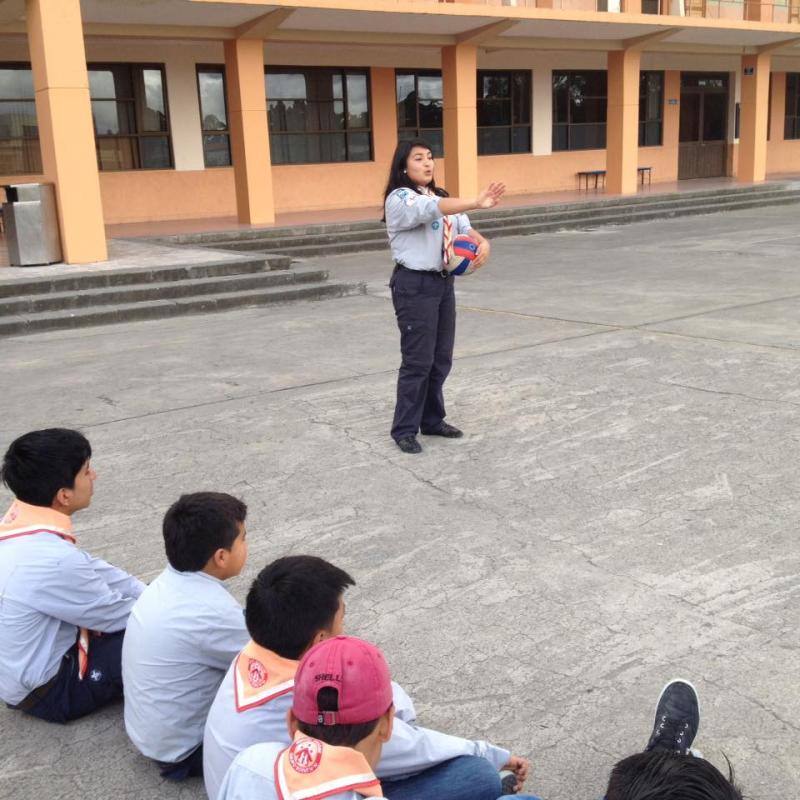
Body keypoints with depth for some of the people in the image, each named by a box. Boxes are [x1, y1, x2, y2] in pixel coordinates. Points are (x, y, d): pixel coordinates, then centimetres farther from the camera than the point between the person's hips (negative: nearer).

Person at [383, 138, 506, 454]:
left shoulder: (439, 196, 16)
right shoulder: (400, 199, -12)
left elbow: (463, 226, 8)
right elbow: (433, 211, -31)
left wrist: (482, 242, -15)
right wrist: (477, 201, -44)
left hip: (443, 283, 8)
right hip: (414, 286, -8)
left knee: (441, 358, 13)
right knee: (418, 360, -5)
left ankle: (432, 420, 27)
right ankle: (405, 430, 7)